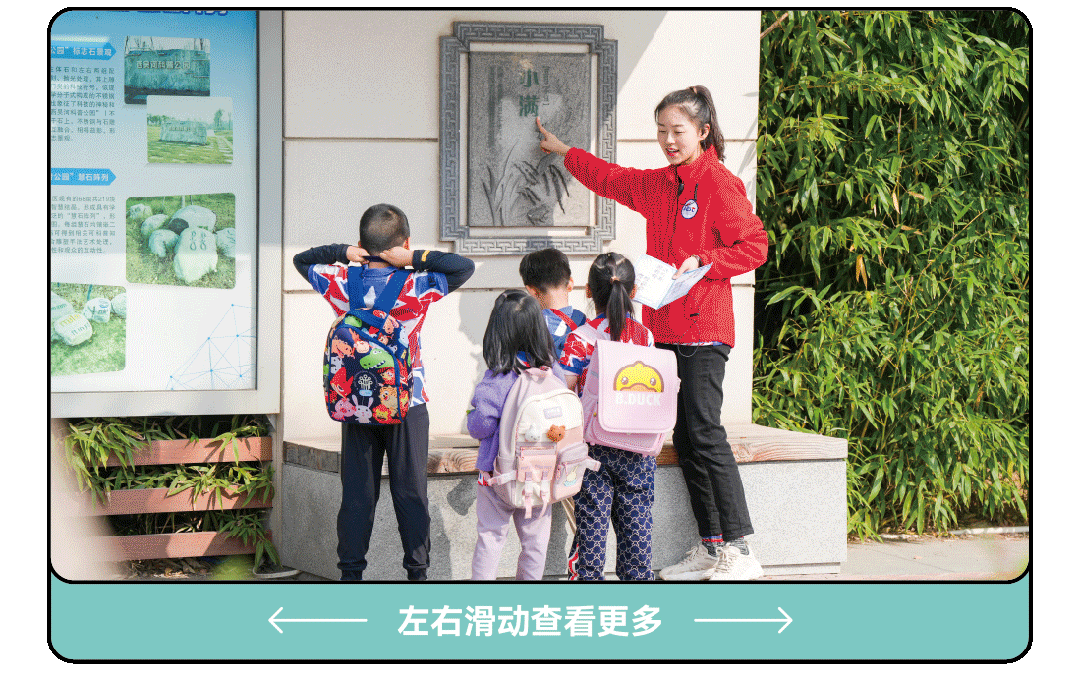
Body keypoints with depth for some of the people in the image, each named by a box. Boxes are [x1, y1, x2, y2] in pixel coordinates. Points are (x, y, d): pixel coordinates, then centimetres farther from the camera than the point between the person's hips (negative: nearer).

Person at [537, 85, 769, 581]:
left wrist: (702, 261, -18)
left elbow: (754, 246, -10)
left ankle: (739, 549, -8)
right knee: (685, 438, 5)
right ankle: (711, 548, 9)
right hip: (665, 330, 8)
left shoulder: (719, 182, -7)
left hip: (703, 332, -8)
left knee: (705, 434, -12)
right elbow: (610, 179, 35)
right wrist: (564, 152, 44)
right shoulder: (656, 184, 16)